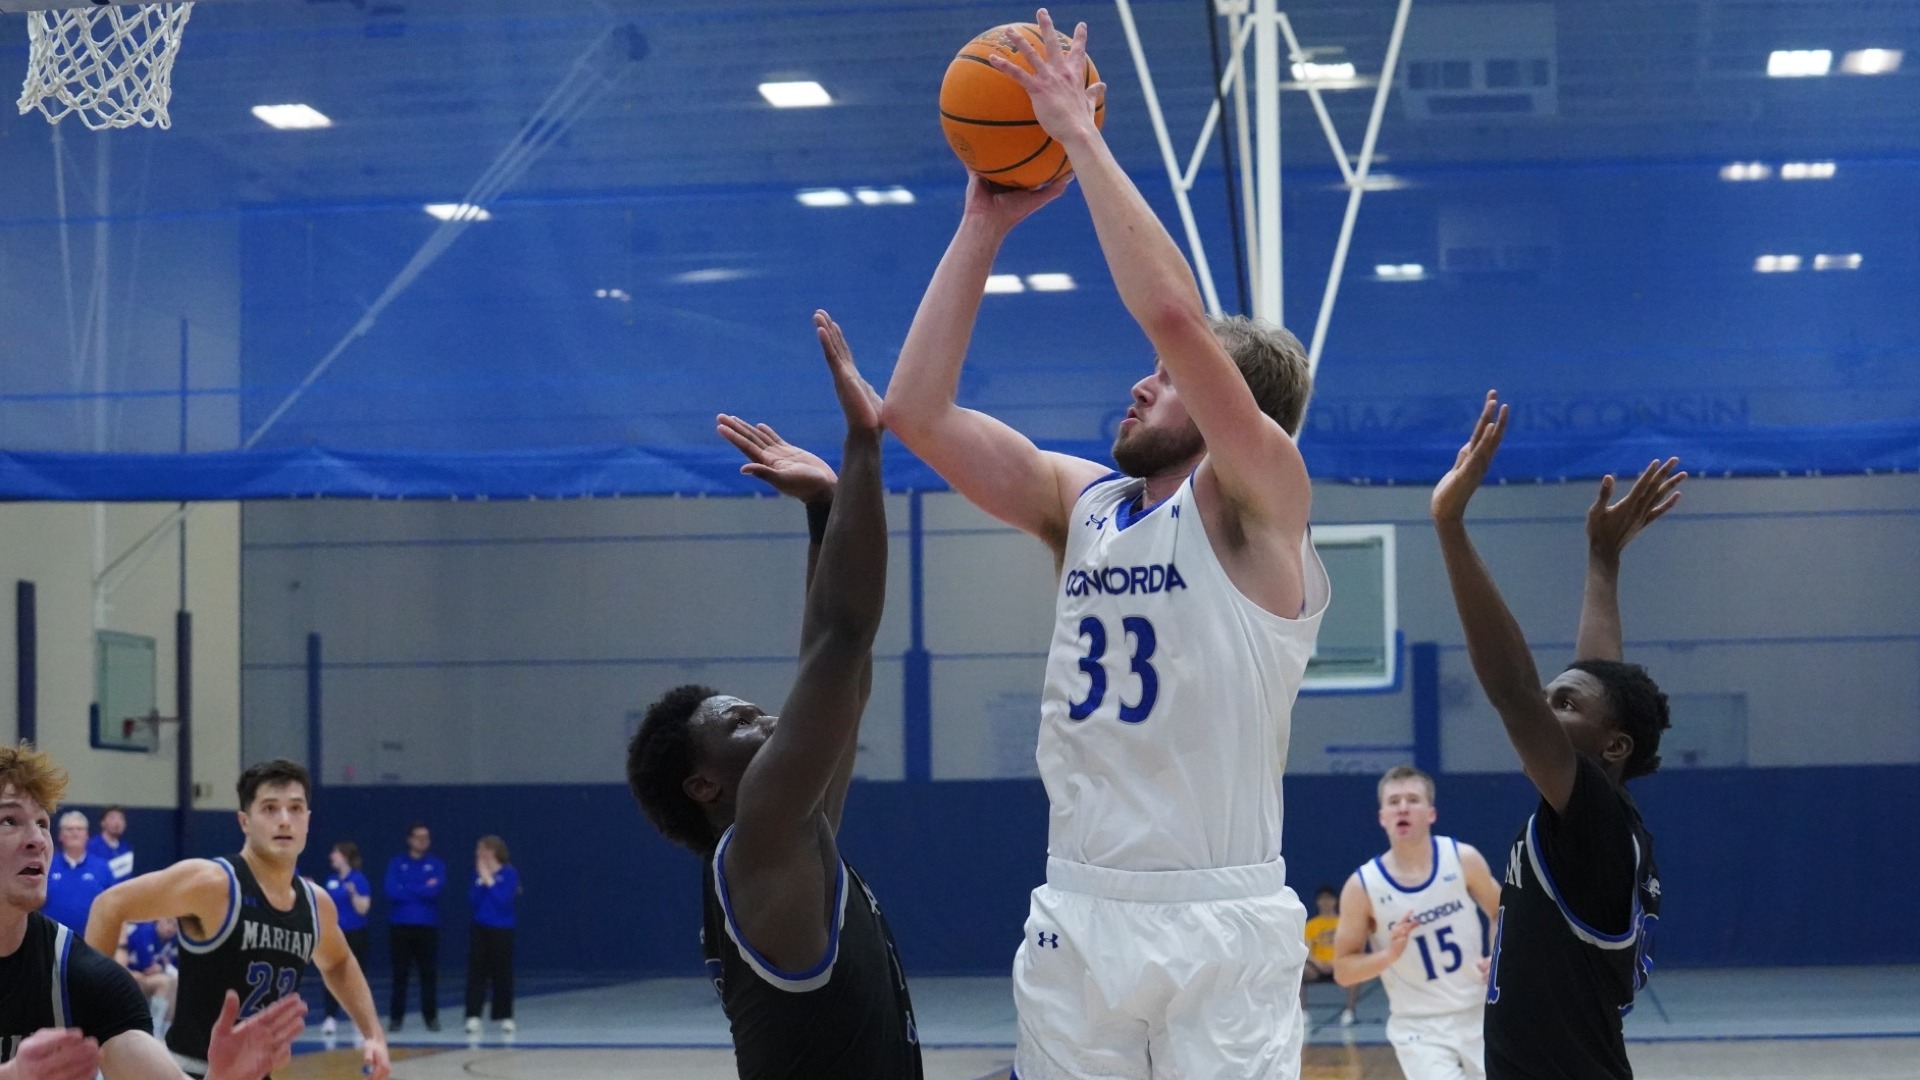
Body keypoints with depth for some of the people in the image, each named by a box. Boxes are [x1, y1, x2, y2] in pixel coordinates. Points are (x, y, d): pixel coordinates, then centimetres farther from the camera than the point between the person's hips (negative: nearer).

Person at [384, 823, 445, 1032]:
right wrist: (422, 889, -6)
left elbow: (434, 891, -11)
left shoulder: (436, 865, 5)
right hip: (400, 926, 0)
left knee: (429, 973, 0)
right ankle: (396, 1016, 7)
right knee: (400, 973, 1)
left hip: (428, 926, 0)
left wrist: (406, 889, -7)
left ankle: (431, 1016, 8)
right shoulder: (396, 863, 6)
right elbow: (392, 893, -8)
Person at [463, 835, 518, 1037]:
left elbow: (503, 899, -17)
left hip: (501, 930, -3)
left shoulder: (509, 873, -6)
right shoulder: (478, 873, 5)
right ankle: (473, 1017, 0)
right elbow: (473, 900, -2)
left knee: (502, 974, 2)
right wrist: (480, 881, -12)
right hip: (480, 929, 3)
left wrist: (489, 879, -16)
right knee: (476, 973, -2)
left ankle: (505, 1017, 12)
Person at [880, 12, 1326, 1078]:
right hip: (1077, 912, 6)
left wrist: (1082, 138, -13)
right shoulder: (1080, 501, 12)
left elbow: (1174, 312, -20)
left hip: (1223, 922, -6)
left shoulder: (1259, 501, -6)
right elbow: (916, 411, 4)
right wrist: (984, 225, 4)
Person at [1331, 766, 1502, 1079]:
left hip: (1479, 1015, 3)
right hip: (1419, 1027, -3)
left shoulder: (1463, 859, -7)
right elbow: (1342, 971, -5)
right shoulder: (1362, 886, -12)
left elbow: (1502, 915, 10)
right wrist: (1389, 955, -23)